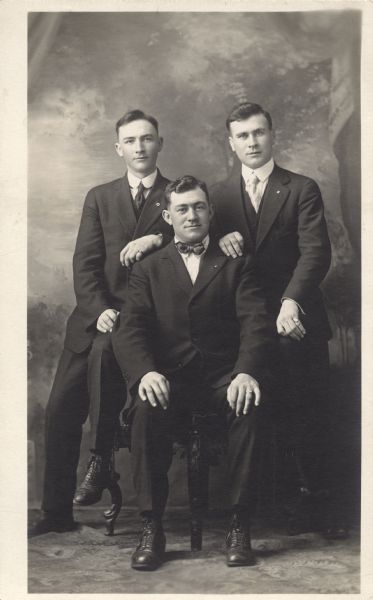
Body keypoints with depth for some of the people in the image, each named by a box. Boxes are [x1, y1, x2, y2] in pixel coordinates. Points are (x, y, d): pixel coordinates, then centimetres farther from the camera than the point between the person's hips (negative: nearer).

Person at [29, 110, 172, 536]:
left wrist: (159, 238, -17)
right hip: (98, 314, 3)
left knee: (104, 351, -32)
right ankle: (57, 512, 8)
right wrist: (100, 310, -11)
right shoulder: (99, 198, 14)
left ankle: (102, 460, -14)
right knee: (60, 410, -3)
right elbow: (85, 263, 5)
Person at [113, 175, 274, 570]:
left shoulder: (236, 264, 14)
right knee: (147, 410, -31)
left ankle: (239, 526, -22)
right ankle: (151, 528, -21)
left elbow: (255, 323, 0)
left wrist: (246, 372, -21)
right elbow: (129, 330, 2)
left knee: (250, 408, -32)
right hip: (170, 375, 1)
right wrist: (145, 372, -21)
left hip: (224, 374, 0)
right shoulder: (148, 269, 15)